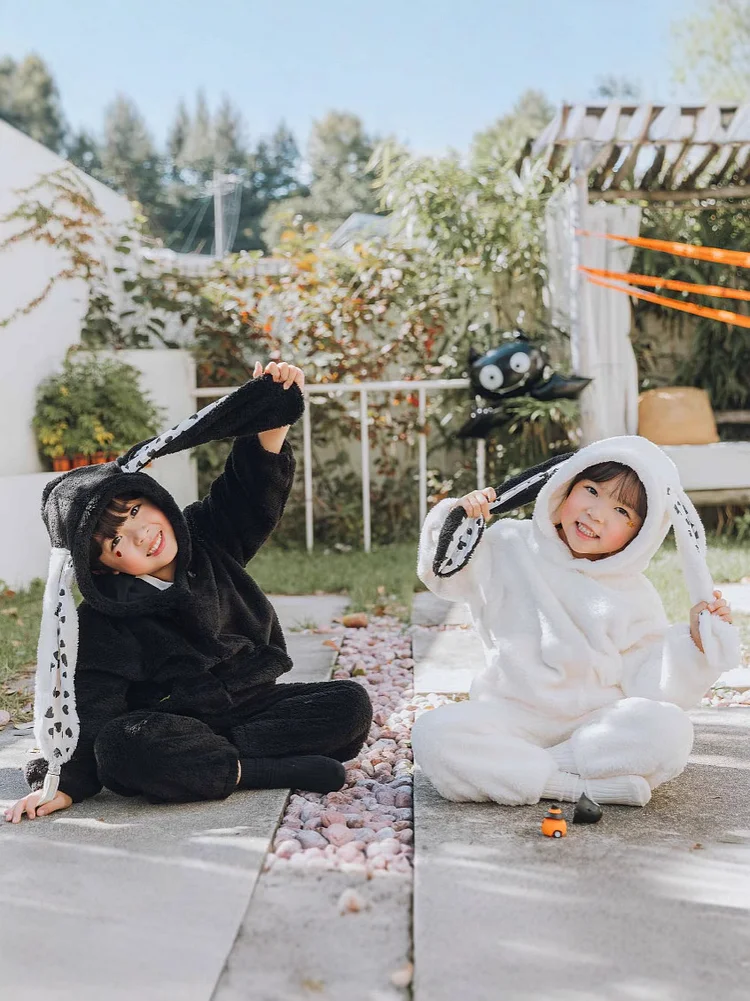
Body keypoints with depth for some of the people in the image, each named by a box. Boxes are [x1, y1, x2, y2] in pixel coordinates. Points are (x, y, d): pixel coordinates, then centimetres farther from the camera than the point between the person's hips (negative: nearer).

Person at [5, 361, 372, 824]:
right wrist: (67, 786, -21)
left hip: (255, 706, 4)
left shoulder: (209, 540, 1)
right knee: (121, 747, -36)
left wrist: (275, 414, -22)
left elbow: (253, 486, -6)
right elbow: (93, 716, -9)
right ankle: (277, 771, -28)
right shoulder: (102, 625, -8)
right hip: (172, 727, -3)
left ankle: (208, 760, -20)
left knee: (350, 704, -17)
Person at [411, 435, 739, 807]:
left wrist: (696, 642, -11)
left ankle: (504, 770, -24)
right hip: (511, 719, -1)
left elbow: (650, 684, 4)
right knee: (434, 734, -29)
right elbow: (444, 573, 12)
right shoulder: (511, 546, 7)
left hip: (597, 724, 1)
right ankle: (580, 787, -28)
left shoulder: (634, 596, 7)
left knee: (667, 729, -30)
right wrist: (460, 518, -4)